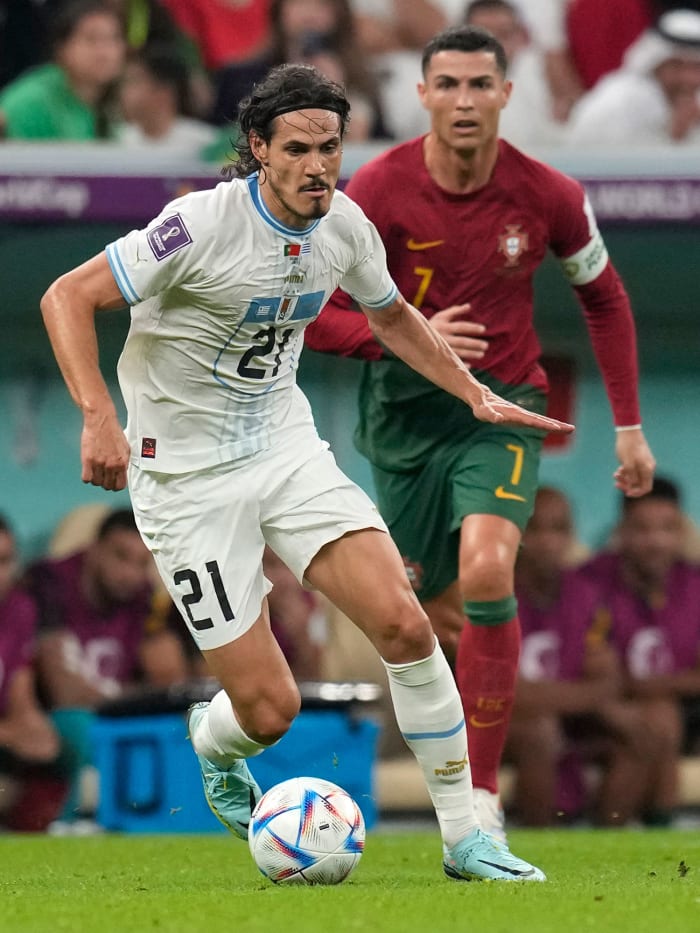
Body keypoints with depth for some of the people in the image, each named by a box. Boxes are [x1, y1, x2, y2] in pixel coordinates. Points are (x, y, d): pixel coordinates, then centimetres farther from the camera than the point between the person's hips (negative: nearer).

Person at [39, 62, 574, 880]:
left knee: (405, 626, -13)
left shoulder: (345, 226, -2)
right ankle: (213, 746, 32)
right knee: (271, 707, -8)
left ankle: (464, 841, -1)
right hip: (186, 477, -5)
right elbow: (67, 297, -20)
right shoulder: (205, 223, -21)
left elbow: (390, 314, 21)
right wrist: (98, 418, -31)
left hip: (287, 448, 5)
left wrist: (477, 396, 14)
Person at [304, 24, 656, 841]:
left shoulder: (547, 196, -9)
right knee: (439, 607, 9)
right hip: (403, 410, 1)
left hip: (501, 407, -1)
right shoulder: (379, 189, -12)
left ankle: (482, 796, -21)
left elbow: (603, 297, 9)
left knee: (486, 571, -26)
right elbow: (313, 315, -9)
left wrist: (629, 425, 8)